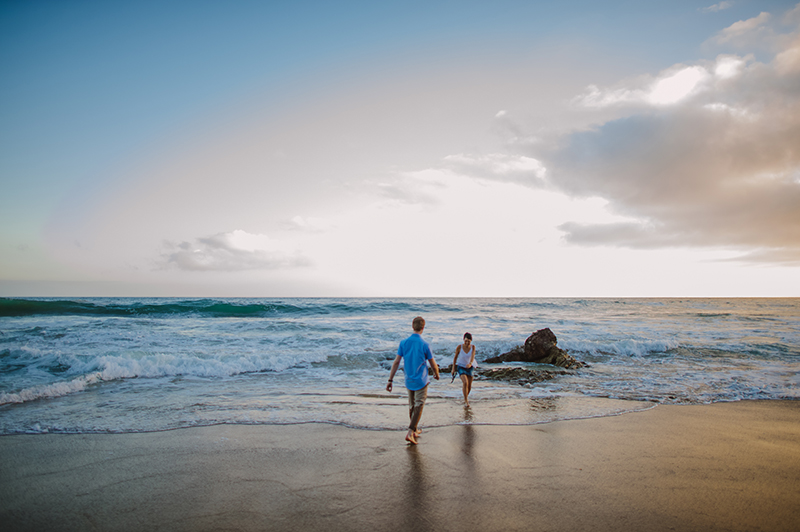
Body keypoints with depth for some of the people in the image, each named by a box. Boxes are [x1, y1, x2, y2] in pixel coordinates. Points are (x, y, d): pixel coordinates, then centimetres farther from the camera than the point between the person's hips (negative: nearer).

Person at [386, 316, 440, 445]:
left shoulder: (404, 343, -4)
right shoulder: (425, 345, -13)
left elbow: (396, 362, -6)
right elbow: (433, 365, -5)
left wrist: (390, 380, -2)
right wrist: (437, 375, 16)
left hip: (409, 381, 5)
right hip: (421, 381, -4)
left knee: (412, 406, 18)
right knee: (418, 407, 0)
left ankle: (415, 430, 33)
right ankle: (410, 433, -9)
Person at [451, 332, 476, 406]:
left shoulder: (473, 347, -11)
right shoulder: (459, 347, -17)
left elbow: (473, 356, -25)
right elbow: (455, 357, -4)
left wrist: (470, 363, -46)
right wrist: (453, 368, 1)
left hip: (469, 367, 3)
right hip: (461, 367, -3)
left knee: (469, 386, 8)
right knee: (465, 382, -23)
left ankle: (466, 397, 38)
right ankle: (466, 400, -10)